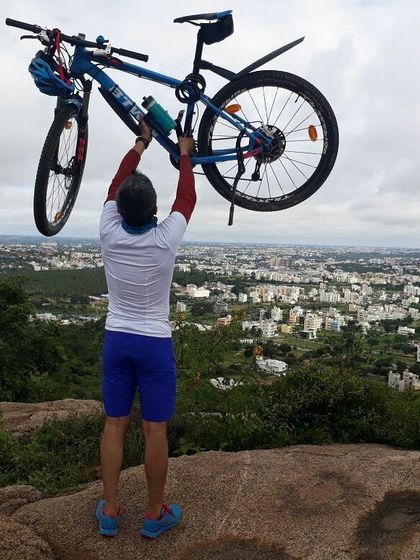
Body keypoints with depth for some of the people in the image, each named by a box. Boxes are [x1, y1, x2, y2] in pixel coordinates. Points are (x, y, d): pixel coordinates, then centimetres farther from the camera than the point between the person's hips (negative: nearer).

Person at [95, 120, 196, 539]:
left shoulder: (109, 234, -8)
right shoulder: (165, 239, -14)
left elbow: (115, 186, 9)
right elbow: (187, 197, 3)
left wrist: (140, 145, 21)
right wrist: (184, 153, 18)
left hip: (116, 339, 3)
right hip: (155, 343, -3)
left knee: (114, 425, 12)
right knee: (155, 430, 6)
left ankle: (109, 510, 24)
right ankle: (155, 514, 21)